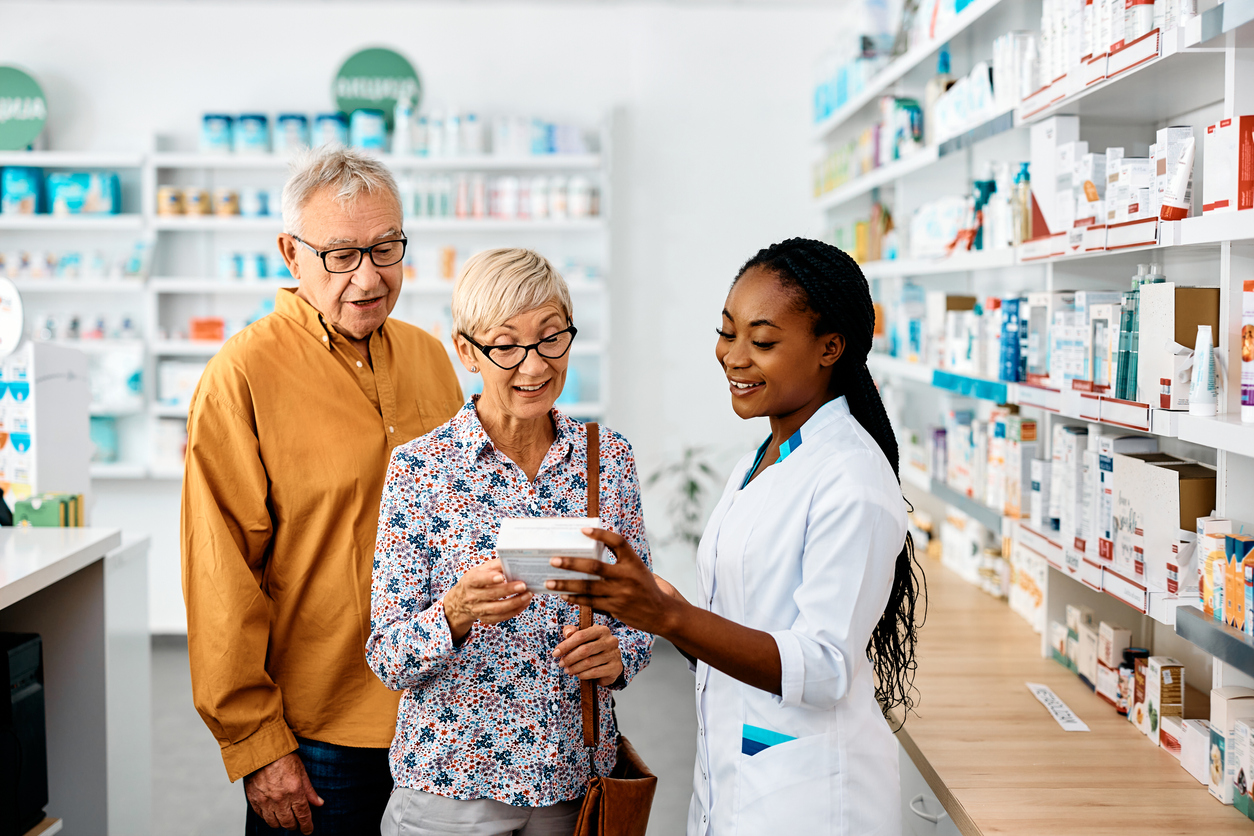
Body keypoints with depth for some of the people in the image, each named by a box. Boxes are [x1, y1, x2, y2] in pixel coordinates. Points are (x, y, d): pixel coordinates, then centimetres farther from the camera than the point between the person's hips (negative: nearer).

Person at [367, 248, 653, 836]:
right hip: (450, 787, -3)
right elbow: (388, 660, -10)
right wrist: (456, 613, -29)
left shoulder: (610, 457, 0)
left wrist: (617, 654, -13)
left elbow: (639, 612, 8)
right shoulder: (419, 467, -10)